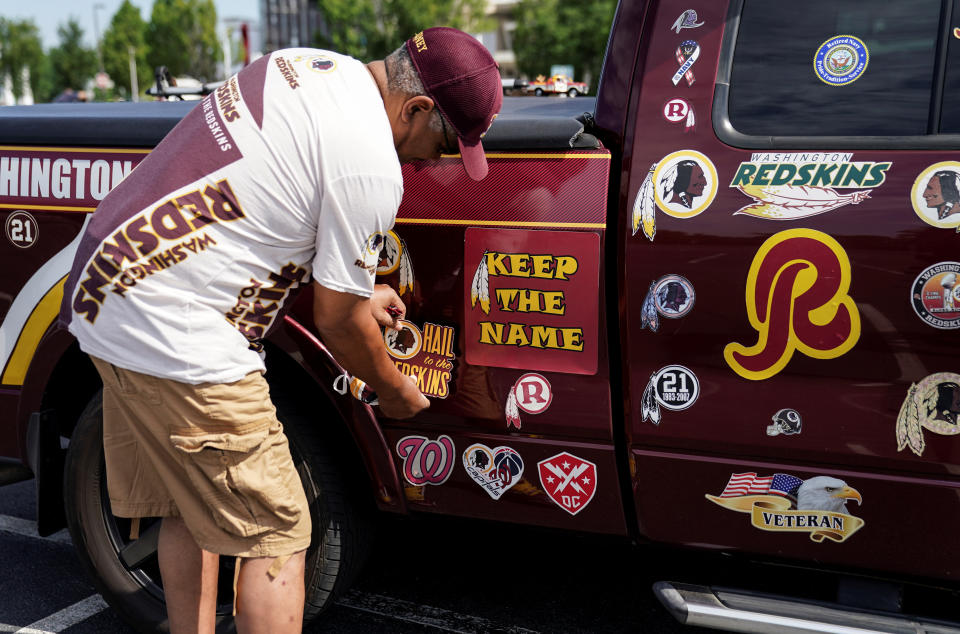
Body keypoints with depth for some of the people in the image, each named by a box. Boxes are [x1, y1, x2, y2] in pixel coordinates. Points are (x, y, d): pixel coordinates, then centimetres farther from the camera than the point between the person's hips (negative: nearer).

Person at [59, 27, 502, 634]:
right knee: (276, 534, 0)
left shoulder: (307, 64, 9)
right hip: (175, 334, -10)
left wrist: (356, 290, 25)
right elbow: (336, 322, -9)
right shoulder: (371, 167, -18)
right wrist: (396, 391, 10)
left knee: (191, 509, 21)